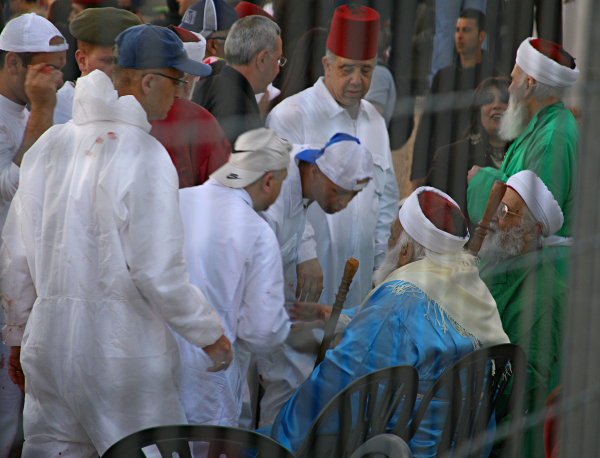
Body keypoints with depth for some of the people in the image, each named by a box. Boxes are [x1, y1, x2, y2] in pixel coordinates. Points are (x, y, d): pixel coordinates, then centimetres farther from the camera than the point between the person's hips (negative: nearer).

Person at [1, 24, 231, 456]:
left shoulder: (49, 145, 6)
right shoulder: (146, 157, -13)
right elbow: (159, 272, -16)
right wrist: (210, 333, -3)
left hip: (49, 344, 6)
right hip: (123, 351, -6)